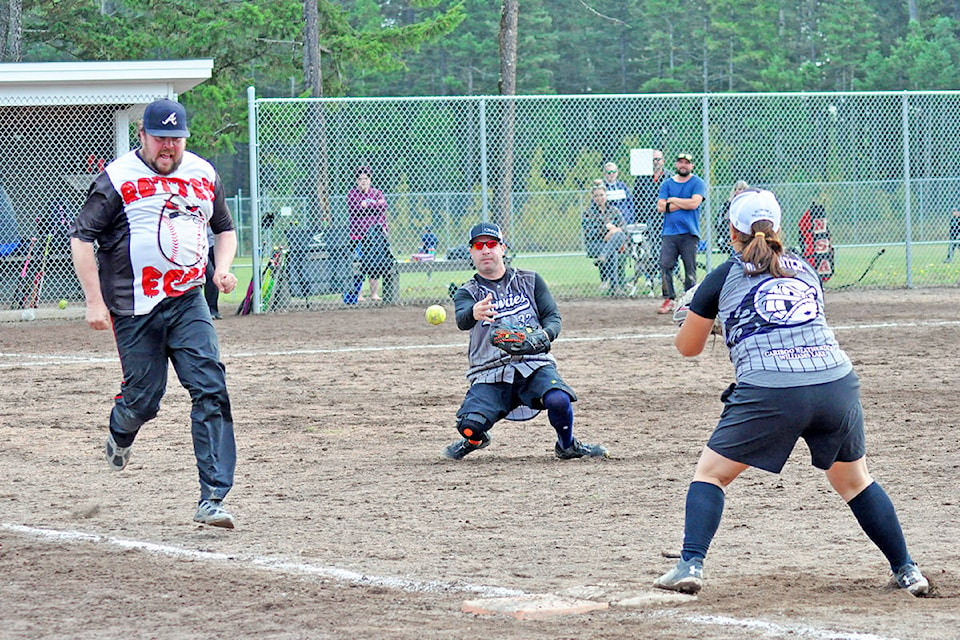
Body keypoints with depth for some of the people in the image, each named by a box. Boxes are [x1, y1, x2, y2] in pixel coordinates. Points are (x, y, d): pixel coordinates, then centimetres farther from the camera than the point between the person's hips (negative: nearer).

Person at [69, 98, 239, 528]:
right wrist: (95, 301, -11)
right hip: (135, 310, -3)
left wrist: (223, 267, 4)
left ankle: (212, 498, -14)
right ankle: (120, 434, 41)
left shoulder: (203, 175, 10)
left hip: (188, 303, 3)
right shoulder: (118, 179, -5)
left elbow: (225, 228, 25)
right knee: (143, 399, 1)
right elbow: (81, 238, -5)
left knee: (210, 389, -12)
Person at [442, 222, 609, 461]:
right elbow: (462, 320, -16)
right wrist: (474, 313, -42)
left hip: (534, 364, 0)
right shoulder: (468, 292, 7)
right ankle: (474, 440, 20)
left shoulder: (530, 280, 13)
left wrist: (545, 335, -17)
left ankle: (567, 446, 3)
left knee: (558, 400, -30)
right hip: (489, 373, 0)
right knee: (470, 426, -20)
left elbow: (553, 317, 9)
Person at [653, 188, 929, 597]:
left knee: (711, 472, 12)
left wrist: (693, 312, 41)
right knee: (854, 479, 22)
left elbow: (687, 347, 21)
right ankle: (906, 570, 21)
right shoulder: (805, 270, 22)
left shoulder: (724, 278, 11)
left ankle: (690, 565, -4)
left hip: (770, 393, -4)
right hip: (836, 381, 4)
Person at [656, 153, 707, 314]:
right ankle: (669, 299, -1)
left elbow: (694, 203, -11)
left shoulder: (697, 183, 5)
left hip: (689, 234, -3)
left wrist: (673, 200, -2)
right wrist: (683, 204, -5)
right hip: (669, 233, 3)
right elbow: (661, 207, 2)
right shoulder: (667, 184, 14)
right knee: (665, 266, -6)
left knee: (690, 269, -4)